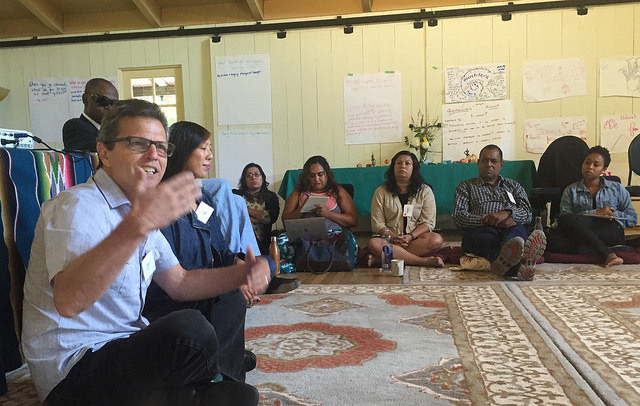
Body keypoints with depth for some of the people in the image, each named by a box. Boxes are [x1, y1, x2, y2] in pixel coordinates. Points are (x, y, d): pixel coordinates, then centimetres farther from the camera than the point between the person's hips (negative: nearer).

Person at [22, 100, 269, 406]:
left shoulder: (141, 210, 11)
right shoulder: (76, 206, -18)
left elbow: (179, 283, 12)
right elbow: (68, 301, -37)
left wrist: (242, 274, -5)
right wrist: (137, 224, -49)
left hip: (126, 351, 8)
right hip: (73, 371, -7)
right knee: (189, 327, -28)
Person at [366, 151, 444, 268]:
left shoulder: (425, 191, 7)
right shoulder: (381, 192, 6)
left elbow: (428, 222, -1)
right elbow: (377, 224, -1)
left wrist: (410, 236, -18)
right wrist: (394, 237, -19)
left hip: (416, 237, 1)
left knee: (436, 239, -30)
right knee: (373, 244, -32)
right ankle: (424, 261, -34)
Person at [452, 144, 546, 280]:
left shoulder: (514, 186, 31)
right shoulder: (466, 186, 24)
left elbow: (527, 214, 13)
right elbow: (458, 217, 6)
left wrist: (507, 213, -11)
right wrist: (490, 220, -8)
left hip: (512, 229, 2)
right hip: (481, 230, -1)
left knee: (517, 230, -35)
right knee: (488, 235, -38)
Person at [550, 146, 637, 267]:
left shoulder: (617, 189, 22)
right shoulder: (571, 190, 19)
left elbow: (633, 219, 17)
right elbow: (564, 216, 1)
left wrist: (613, 214, -2)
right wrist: (595, 213, -8)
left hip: (611, 232, -2)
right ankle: (607, 253, -39)